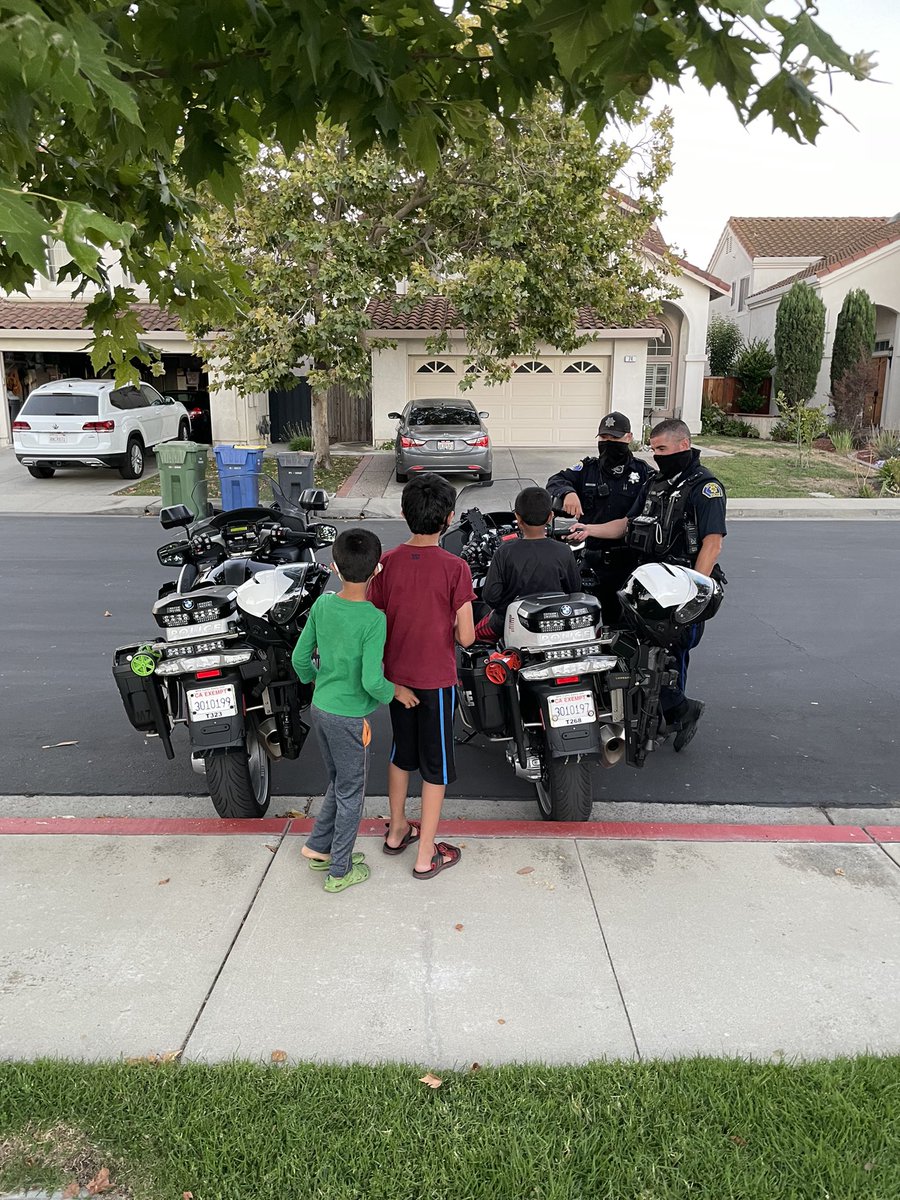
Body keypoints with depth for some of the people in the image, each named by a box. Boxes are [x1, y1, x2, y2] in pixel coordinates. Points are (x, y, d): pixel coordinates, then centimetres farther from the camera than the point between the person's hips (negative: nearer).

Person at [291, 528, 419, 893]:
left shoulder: (322, 604, -4)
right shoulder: (374, 619, -22)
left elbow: (300, 659, 3)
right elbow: (371, 682, -24)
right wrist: (395, 691, -5)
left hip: (320, 708, 6)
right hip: (348, 716, -6)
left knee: (338, 782, 25)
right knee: (350, 793, 11)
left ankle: (319, 846, 36)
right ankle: (340, 871, 24)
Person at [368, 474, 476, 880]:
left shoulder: (387, 563, -8)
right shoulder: (455, 568, -19)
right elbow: (466, 637, -18)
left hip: (396, 675, 5)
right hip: (436, 679, -4)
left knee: (402, 752, 23)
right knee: (436, 765, 9)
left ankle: (397, 830, 39)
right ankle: (426, 855, 19)